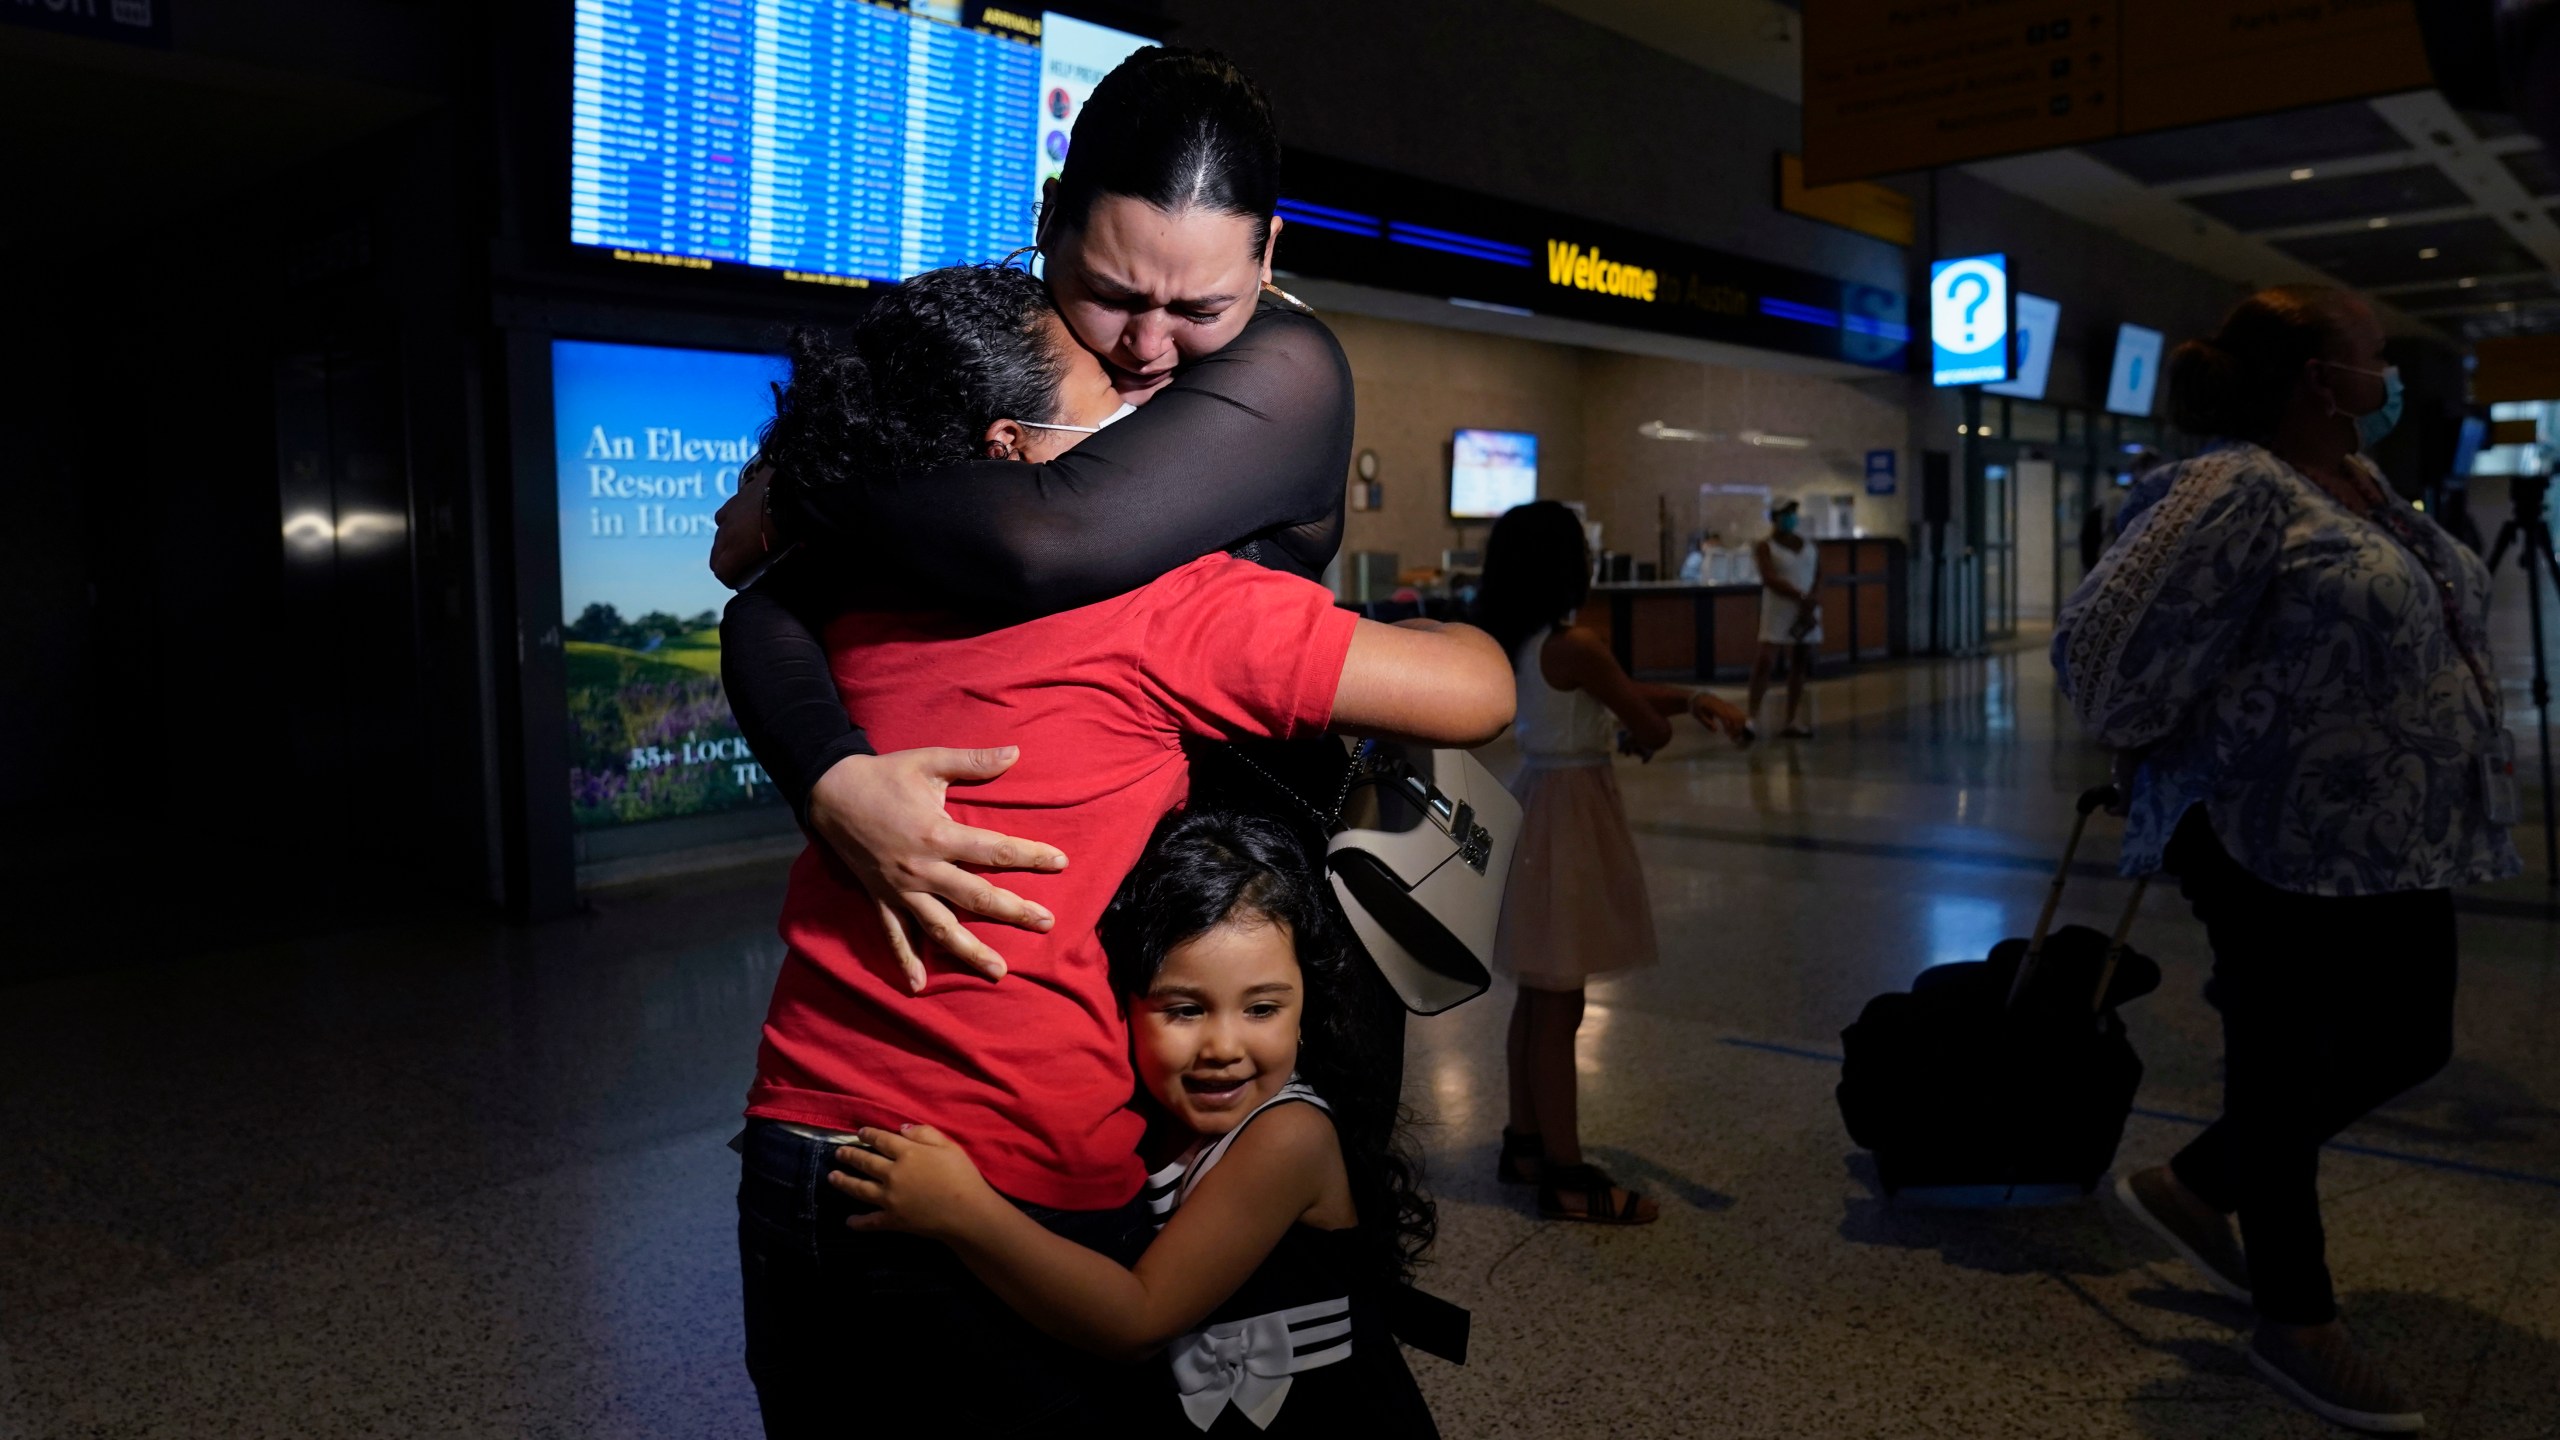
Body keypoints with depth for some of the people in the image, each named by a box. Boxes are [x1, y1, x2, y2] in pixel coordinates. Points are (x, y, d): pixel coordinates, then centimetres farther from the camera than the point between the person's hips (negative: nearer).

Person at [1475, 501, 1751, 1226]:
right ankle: (1566, 1175, 6)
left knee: (1538, 996, 18)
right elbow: (1650, 730, -10)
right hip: (1571, 812, -10)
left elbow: (1622, 696, 15)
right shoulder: (1574, 645, -19)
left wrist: (1695, 700, 8)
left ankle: (1526, 1142, 29)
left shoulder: (1518, 642, 8)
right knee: (1559, 1006, -3)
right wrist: (1649, 730, 13)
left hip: (1537, 803, 10)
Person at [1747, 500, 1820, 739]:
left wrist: (1810, 606, -8)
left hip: (1807, 611, 5)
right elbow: (1770, 579, -16)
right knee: (1765, 662, -14)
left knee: (1800, 665, 5)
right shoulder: (1765, 547, -3)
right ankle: (1752, 716, -9)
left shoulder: (1811, 546, 12)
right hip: (1778, 612, -5)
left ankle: (1792, 722, 9)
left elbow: (1818, 577, 9)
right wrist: (1801, 597, -25)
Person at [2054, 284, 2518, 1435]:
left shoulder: (2363, 486, 13)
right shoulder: (2238, 491, -17)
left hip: (2396, 840, 10)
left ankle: (2194, 1187, 35)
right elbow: (2109, 639, -23)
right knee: (2282, 1067, 4)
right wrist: (2171, 747, -6)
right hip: (2282, 841, -10)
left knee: (2405, 1043, 17)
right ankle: (2294, 1321, 21)